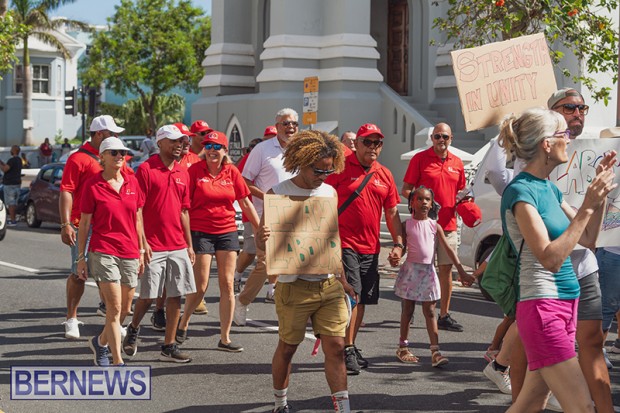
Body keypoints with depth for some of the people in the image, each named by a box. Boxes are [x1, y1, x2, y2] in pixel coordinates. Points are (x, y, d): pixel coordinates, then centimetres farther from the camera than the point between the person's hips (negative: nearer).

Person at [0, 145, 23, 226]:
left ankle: (12, 221, -8)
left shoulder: (12, 160, -17)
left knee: (10, 203, -7)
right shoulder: (19, 160, 13)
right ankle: (13, 218, 22)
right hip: (17, 184, 9)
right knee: (14, 202, 16)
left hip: (10, 184, -9)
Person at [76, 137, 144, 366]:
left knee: (125, 310, 11)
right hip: (103, 251, -5)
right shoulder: (93, 185, -4)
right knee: (114, 308, -11)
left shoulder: (132, 182, 8)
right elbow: (84, 224, 0)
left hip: (129, 253, 5)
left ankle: (100, 342, 37)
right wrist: (81, 257, -2)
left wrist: (141, 251, 12)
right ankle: (118, 361, -7)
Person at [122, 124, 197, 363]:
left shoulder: (182, 173, 12)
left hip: (178, 247, 6)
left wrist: (189, 244, 15)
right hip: (153, 247, -6)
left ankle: (169, 347, 10)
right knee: (148, 295, 0)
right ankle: (133, 330, 27)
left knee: (175, 295, 4)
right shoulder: (146, 169, -6)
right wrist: (142, 242, -15)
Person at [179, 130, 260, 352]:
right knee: (200, 286, -2)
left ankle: (225, 338, 8)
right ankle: (183, 324, 24)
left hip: (227, 231, 3)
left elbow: (245, 202, 9)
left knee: (227, 284, 2)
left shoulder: (231, 172, 3)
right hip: (200, 232, -3)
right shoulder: (195, 170, -6)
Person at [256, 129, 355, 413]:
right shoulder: (278, 194, -6)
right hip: (295, 286, -4)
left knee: (336, 346, -1)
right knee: (287, 347, 7)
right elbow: (262, 244, -6)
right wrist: (262, 238, -30)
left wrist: (342, 279, 16)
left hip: (330, 285, 4)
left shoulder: (330, 193, 8)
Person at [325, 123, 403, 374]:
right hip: (344, 243, -6)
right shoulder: (341, 168, -4)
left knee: (362, 299, 11)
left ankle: (352, 347, 23)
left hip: (370, 247, 6)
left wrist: (398, 243, 7)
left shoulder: (384, 175, 12)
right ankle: (347, 350, -9)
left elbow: (392, 213, 16)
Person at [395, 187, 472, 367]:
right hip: (411, 270, -1)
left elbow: (448, 249, 2)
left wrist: (461, 271, -1)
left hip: (428, 271, 1)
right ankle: (403, 347, 22)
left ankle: (435, 351, -5)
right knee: (407, 310, 9)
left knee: (430, 312, 0)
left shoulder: (434, 226, 3)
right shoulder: (406, 225, -1)